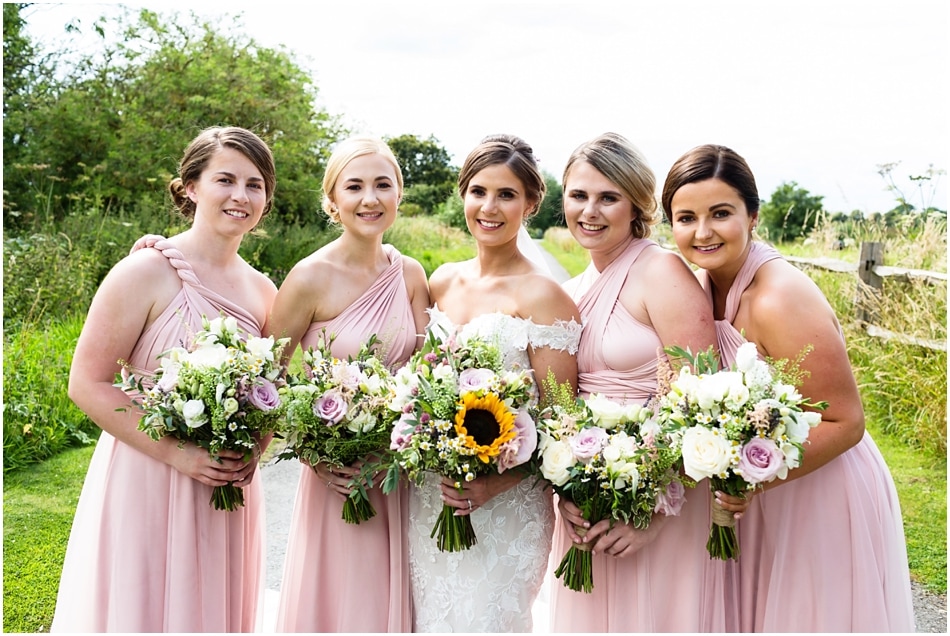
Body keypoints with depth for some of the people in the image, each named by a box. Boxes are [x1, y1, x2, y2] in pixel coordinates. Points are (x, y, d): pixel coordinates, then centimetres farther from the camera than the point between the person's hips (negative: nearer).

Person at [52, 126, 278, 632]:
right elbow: (87, 385, -13)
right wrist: (178, 453, -19)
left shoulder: (264, 292, 5)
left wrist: (253, 451, -3)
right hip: (144, 490, -5)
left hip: (228, 497, 5)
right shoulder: (146, 272, -12)